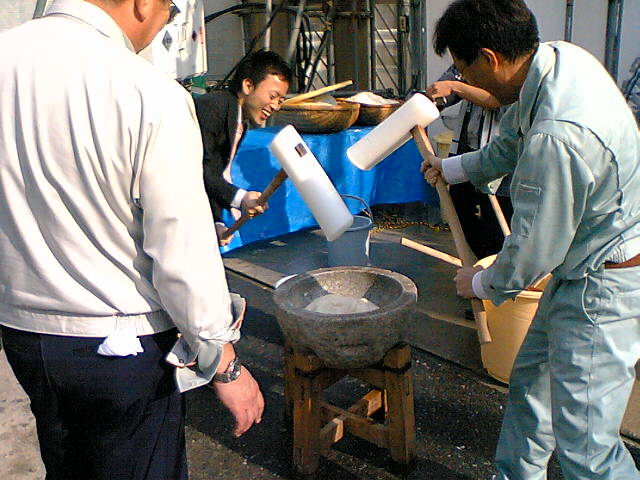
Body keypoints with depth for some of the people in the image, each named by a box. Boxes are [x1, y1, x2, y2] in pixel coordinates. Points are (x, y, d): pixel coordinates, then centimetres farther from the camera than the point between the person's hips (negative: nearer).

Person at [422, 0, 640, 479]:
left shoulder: (556, 136, -33)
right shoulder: (561, 56, -3)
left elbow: (534, 250, -22)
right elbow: (511, 144, 17)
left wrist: (484, 283, -2)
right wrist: (453, 167, 30)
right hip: (582, 267, 10)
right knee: (531, 379, 22)